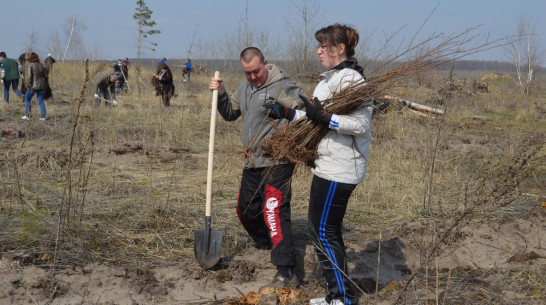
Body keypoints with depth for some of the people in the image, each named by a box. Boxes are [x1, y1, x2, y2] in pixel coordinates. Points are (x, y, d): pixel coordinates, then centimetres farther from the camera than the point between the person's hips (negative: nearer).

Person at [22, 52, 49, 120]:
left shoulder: (29, 65, -7)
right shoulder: (41, 65, 10)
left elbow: (28, 76, -16)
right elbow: (46, 76, 11)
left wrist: (28, 85, -12)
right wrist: (45, 85, 19)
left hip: (33, 86, -5)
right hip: (42, 86, 5)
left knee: (27, 100, 13)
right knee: (41, 102, 9)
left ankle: (27, 115, 13)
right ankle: (43, 117, 2)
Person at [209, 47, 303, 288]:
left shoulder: (282, 86, -15)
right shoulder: (243, 88, 12)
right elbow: (230, 114, 22)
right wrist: (220, 94, 6)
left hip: (276, 163, -9)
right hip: (252, 163, 9)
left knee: (274, 213, -17)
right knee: (246, 210, 22)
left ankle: (286, 273, -17)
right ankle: (265, 242, 49)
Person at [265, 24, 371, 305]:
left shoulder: (350, 79, -17)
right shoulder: (332, 77, 16)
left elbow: (361, 124, -24)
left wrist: (323, 117, -29)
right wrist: (288, 114, 18)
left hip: (338, 169, -11)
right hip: (329, 165, 11)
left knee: (323, 232, -5)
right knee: (328, 231, 15)